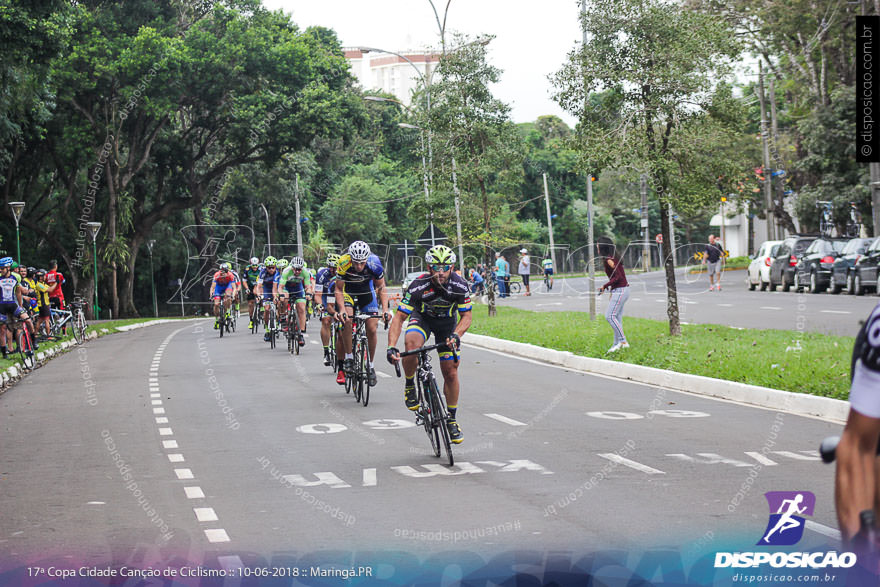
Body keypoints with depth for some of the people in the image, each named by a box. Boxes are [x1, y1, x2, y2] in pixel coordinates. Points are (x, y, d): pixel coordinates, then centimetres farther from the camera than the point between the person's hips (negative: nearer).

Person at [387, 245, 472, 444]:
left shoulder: (459, 286, -27)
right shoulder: (418, 286, -32)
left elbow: (466, 316, -16)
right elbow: (399, 317, -28)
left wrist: (456, 335, -36)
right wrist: (391, 347, -40)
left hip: (447, 322, 1)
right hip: (422, 317, -1)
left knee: (451, 371, -4)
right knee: (412, 345, -35)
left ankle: (451, 419, 16)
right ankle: (409, 385, -8)